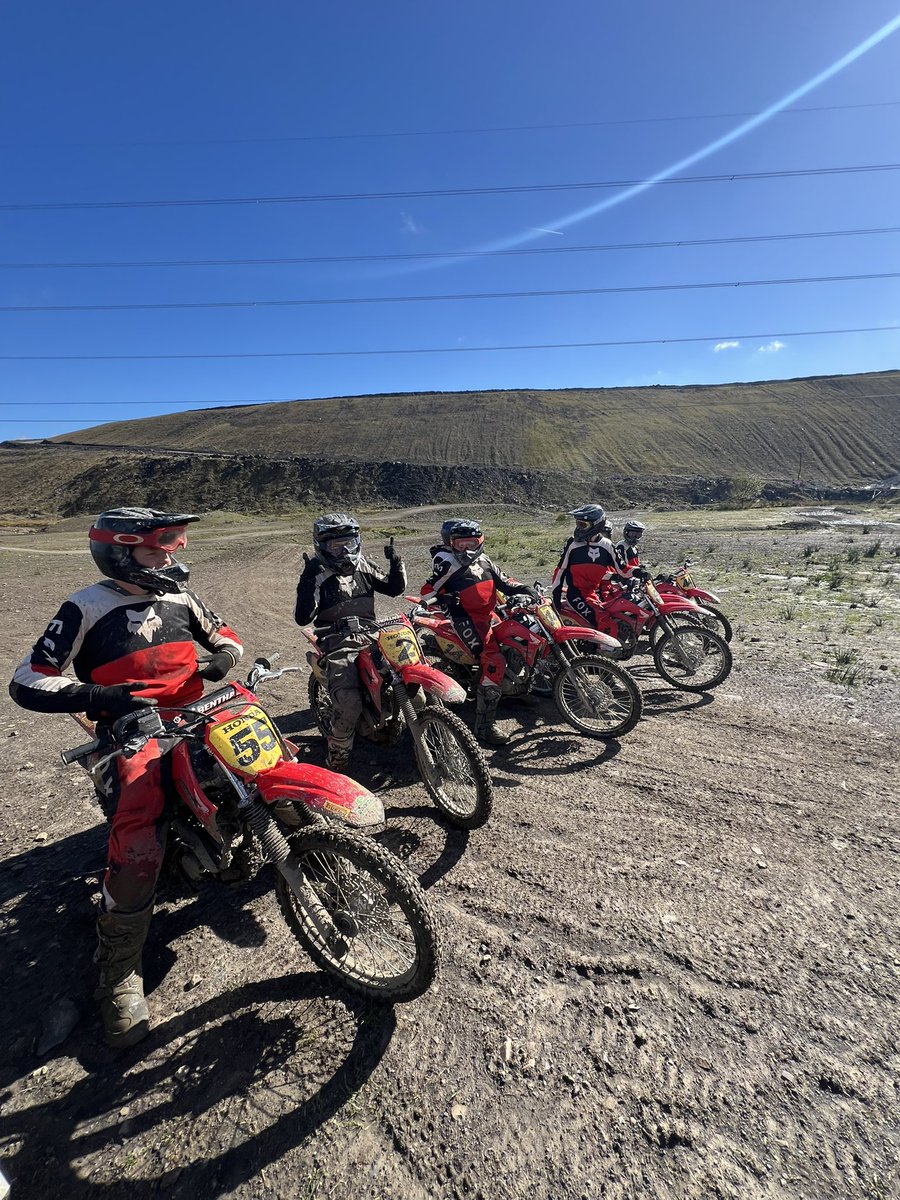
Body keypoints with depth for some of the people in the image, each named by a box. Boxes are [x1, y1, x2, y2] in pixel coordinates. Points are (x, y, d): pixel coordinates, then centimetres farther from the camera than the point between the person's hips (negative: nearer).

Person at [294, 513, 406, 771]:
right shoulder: (317, 573, -5)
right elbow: (302, 618, -15)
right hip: (338, 644, -5)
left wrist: (396, 561, 0)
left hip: (370, 635, 6)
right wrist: (309, 583, -25)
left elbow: (395, 588, 15)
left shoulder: (362, 566, 10)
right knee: (349, 703, -24)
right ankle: (337, 758, -1)